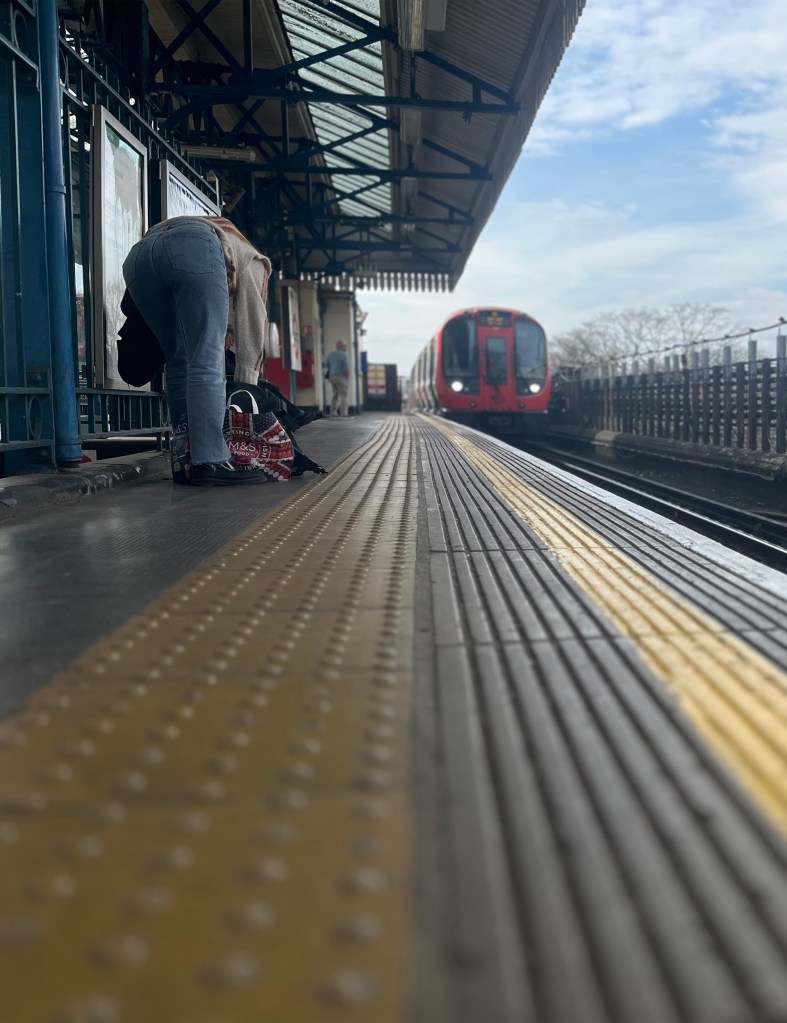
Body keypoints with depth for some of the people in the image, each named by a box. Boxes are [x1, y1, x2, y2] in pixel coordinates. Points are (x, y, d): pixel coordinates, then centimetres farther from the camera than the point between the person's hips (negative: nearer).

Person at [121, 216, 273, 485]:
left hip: (138, 255, 5)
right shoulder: (251, 260, 35)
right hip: (192, 249, -5)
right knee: (207, 364, -6)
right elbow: (251, 327, 24)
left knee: (178, 360, 14)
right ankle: (210, 461, -14)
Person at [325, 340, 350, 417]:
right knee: (343, 396, -6)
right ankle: (343, 414, -10)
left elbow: (327, 364, 18)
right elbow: (346, 368, -17)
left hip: (332, 377, 8)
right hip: (341, 377, -8)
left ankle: (333, 413, 13)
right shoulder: (343, 355, -12)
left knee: (334, 395, 13)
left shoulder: (331, 354, 11)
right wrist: (348, 378, -11)